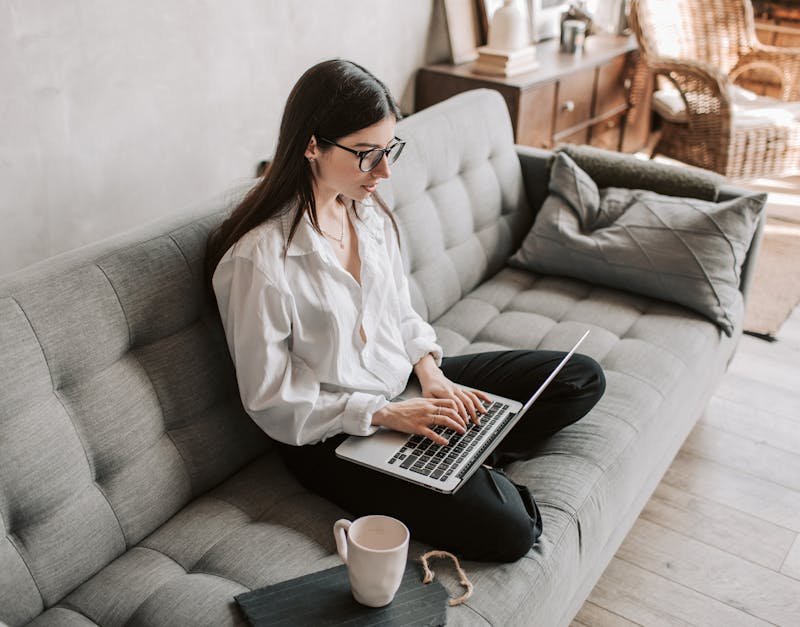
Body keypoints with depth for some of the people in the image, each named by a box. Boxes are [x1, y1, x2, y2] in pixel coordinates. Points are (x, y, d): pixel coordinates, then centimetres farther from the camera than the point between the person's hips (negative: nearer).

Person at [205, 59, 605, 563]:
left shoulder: (369, 211, 0)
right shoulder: (258, 258, -23)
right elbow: (271, 403, -17)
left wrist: (431, 374, -7)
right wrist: (386, 414, -22)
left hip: (404, 383, 8)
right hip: (333, 435, -7)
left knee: (582, 378, 5)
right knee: (506, 530, -25)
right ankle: (471, 469, 3)